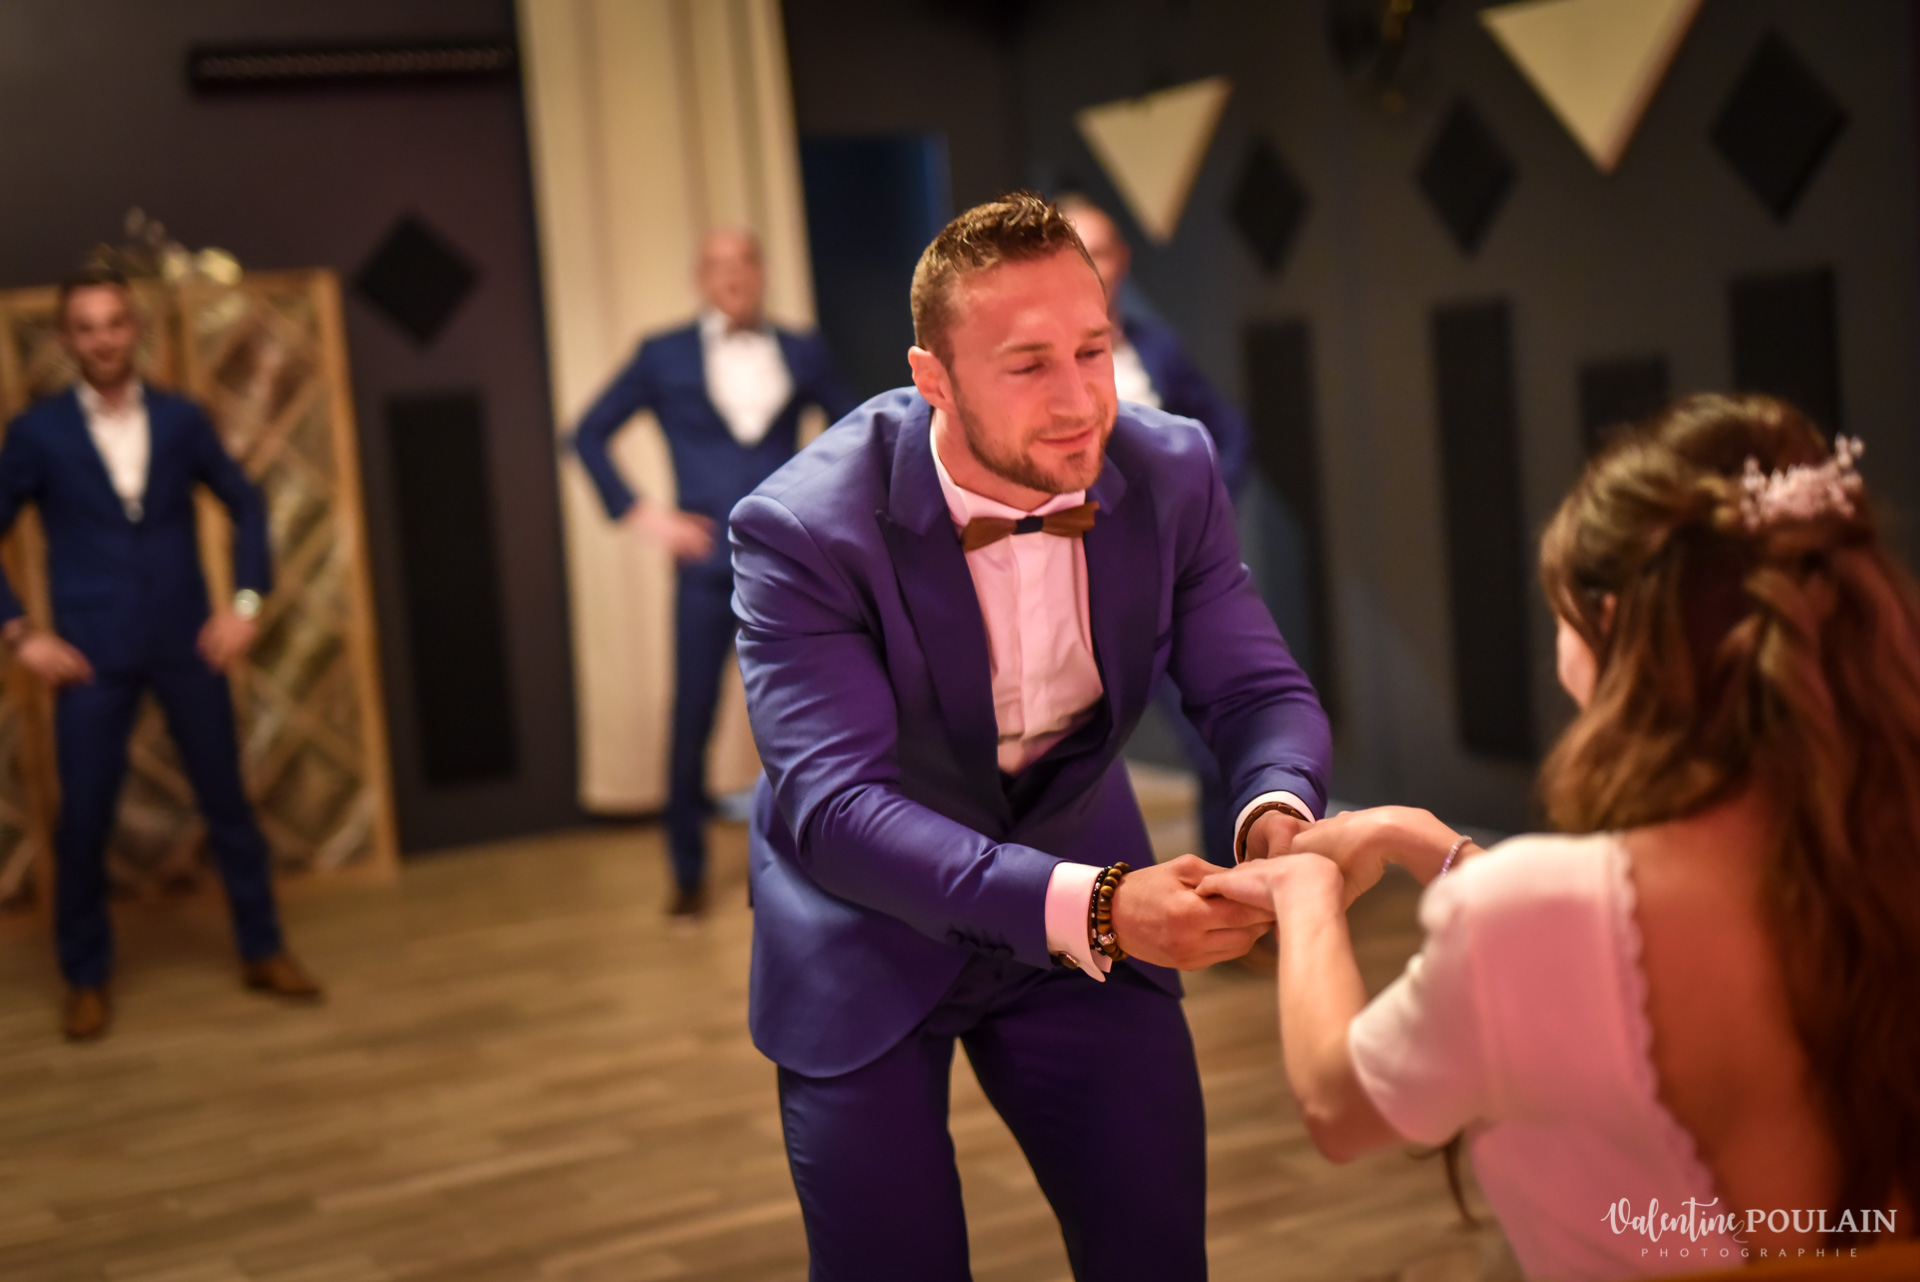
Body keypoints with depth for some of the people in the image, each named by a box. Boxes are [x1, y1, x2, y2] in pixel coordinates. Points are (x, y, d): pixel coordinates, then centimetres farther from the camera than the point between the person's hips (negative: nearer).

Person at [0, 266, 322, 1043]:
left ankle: (263, 951, 24)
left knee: (227, 802, 9)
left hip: (188, 646, 2)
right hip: (92, 656, -2)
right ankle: (86, 978, 21)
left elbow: (246, 505, 11)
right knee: (83, 819, 3)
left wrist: (247, 602, 1)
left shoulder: (181, 420, 3)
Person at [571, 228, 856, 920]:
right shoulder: (664, 356, 3)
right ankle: (688, 874, 15)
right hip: (707, 564, -1)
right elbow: (589, 434, 7)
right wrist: (637, 513, -1)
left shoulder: (804, 353, 8)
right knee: (691, 723, 1)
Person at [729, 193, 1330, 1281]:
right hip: (872, 936, -3)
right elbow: (833, 805, -34)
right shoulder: (803, 530, -27)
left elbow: (1260, 692, -7)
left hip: (1089, 887, 4)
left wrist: (1278, 814, -33)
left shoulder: (1174, 472, -13)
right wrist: (1090, 908, -47)